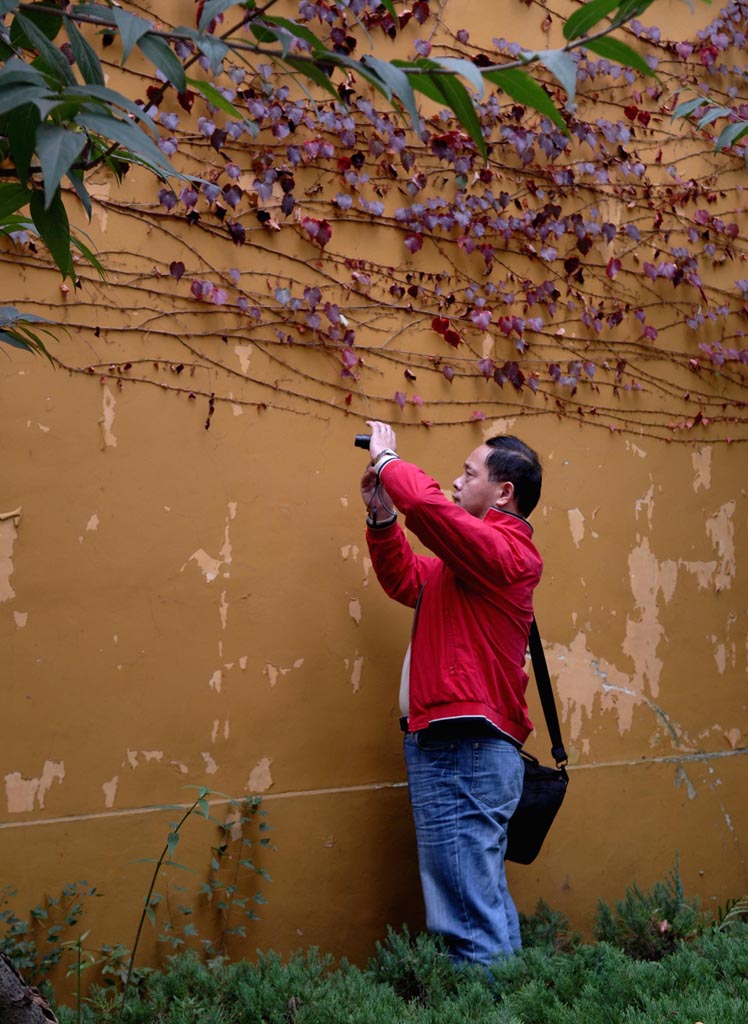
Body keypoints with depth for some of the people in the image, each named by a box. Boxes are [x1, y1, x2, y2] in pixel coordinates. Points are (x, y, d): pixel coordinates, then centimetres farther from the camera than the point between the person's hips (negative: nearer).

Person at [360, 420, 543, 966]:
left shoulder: (499, 549, -14)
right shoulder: (474, 558, 18)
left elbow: (427, 504, -27)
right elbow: (408, 580, 26)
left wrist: (387, 460, -9)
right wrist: (382, 515, 12)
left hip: (461, 754, -11)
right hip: (474, 751, 11)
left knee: (471, 924, -10)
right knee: (491, 908, 18)